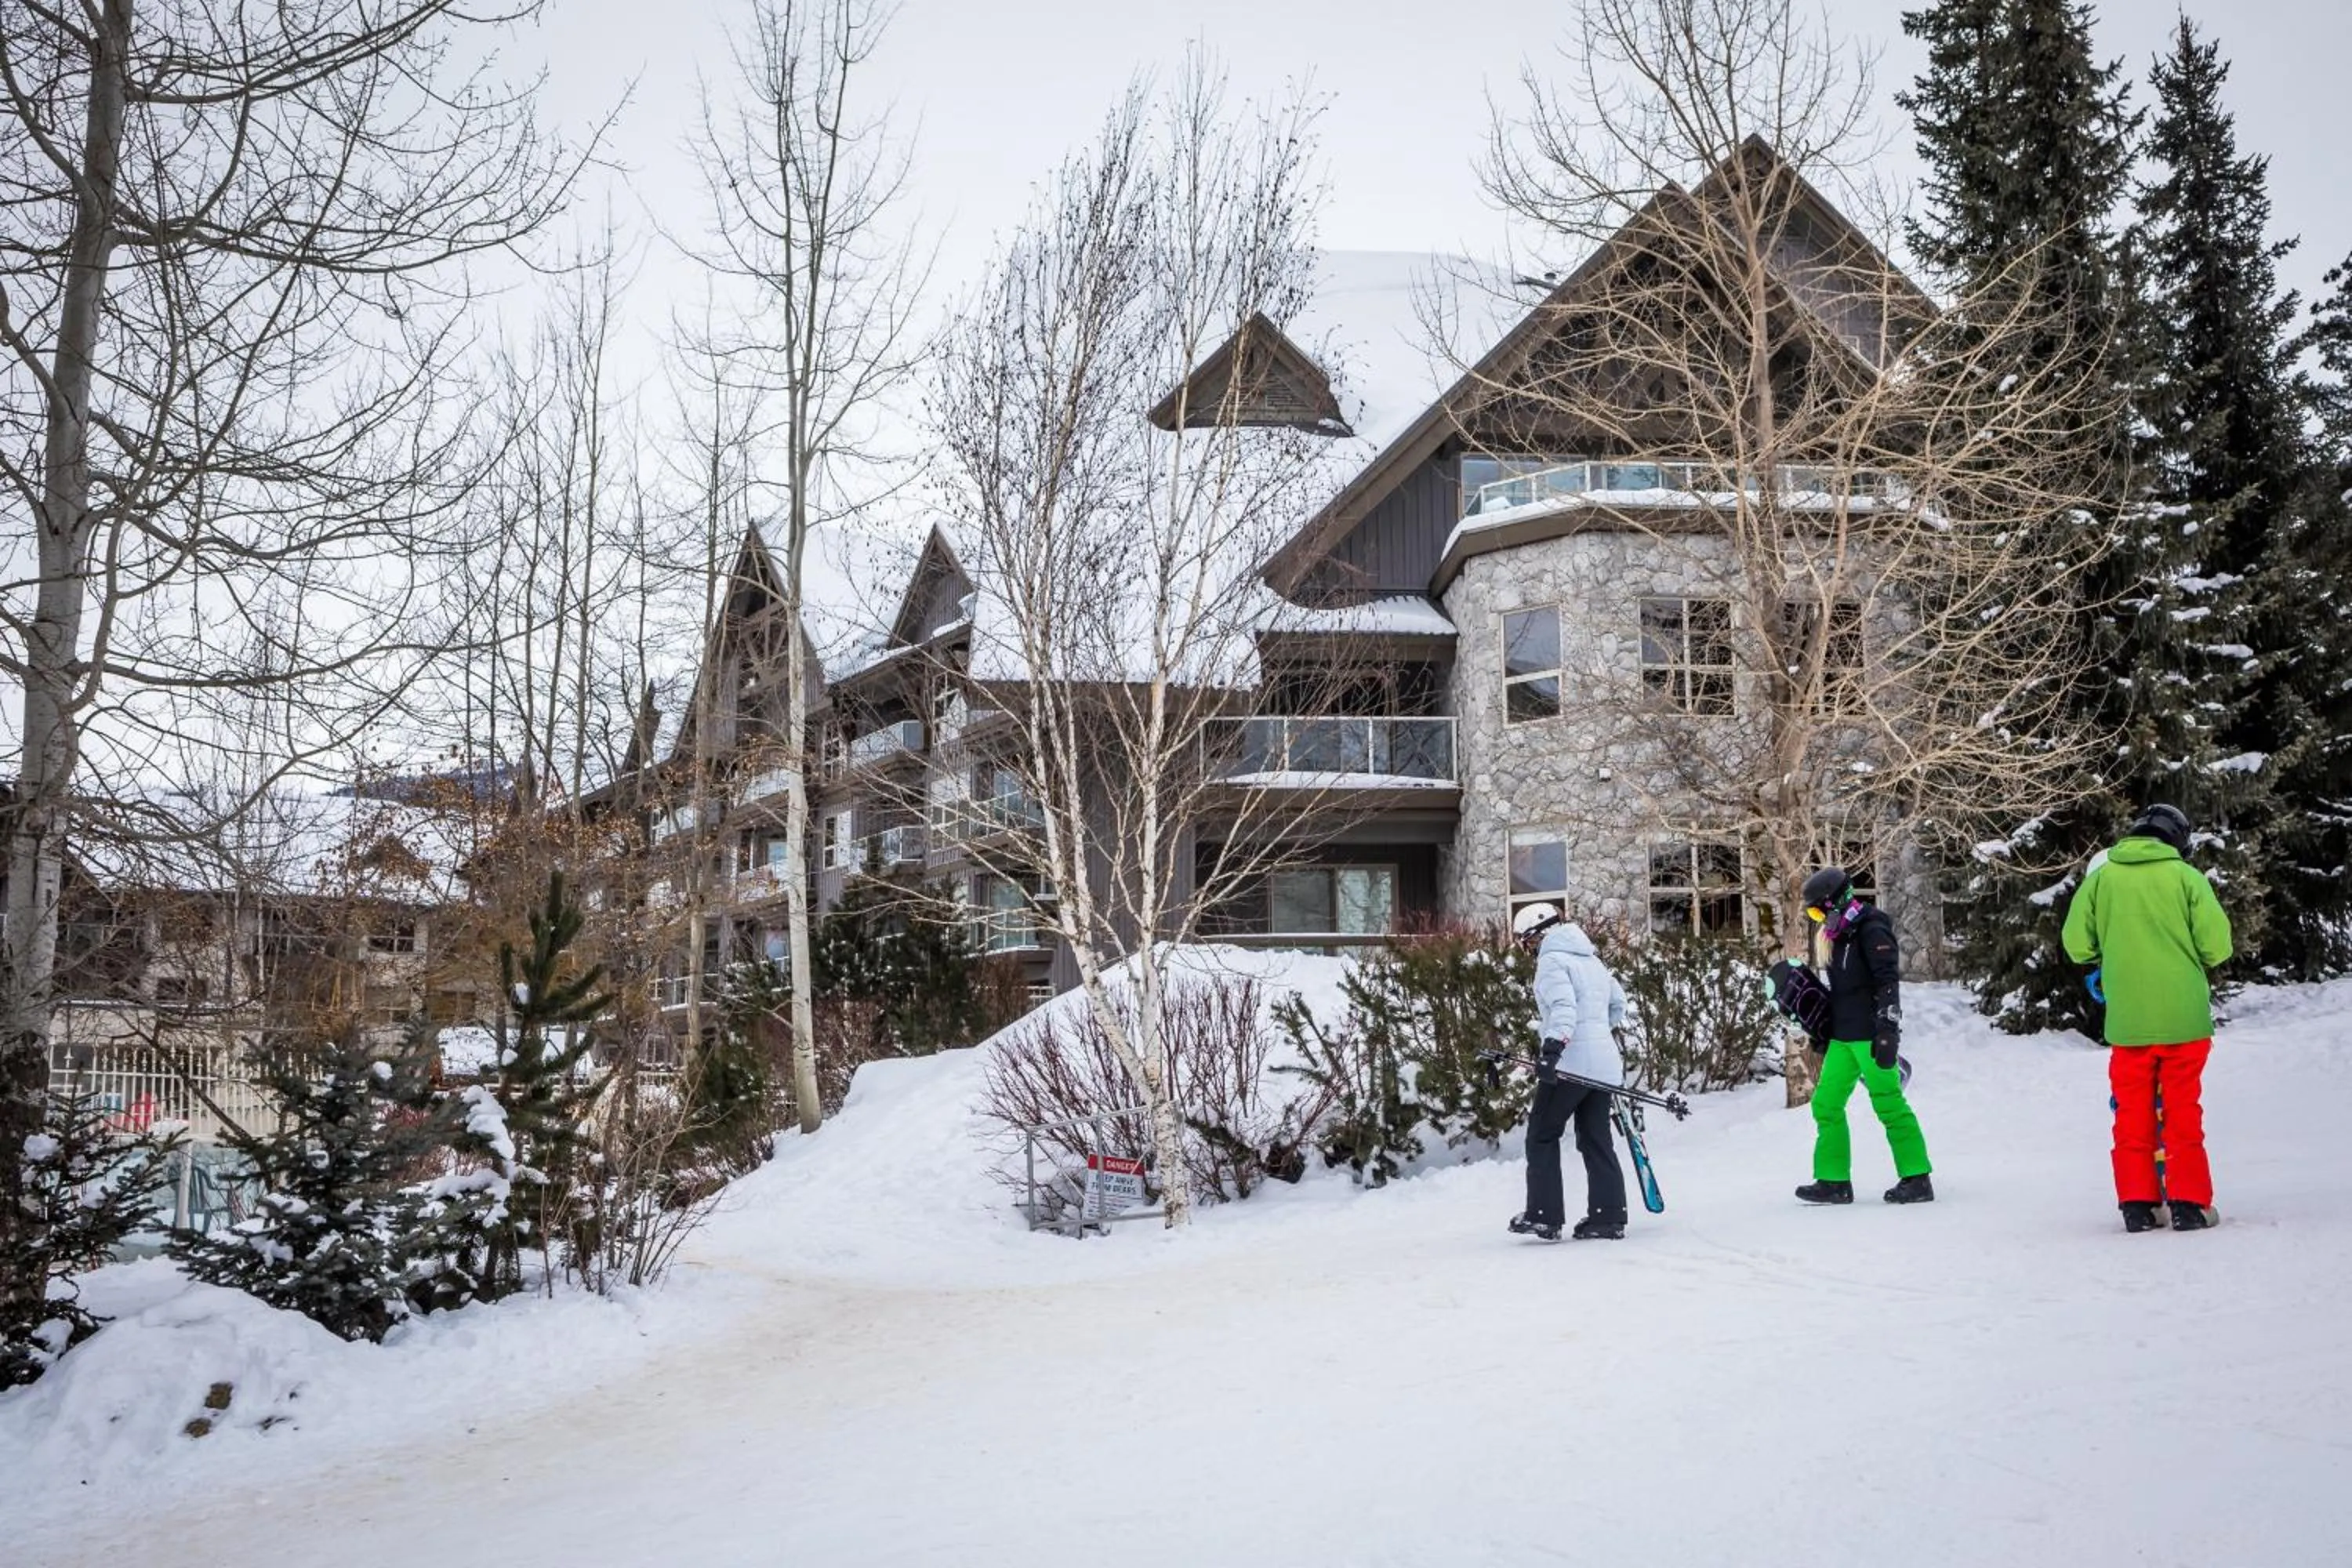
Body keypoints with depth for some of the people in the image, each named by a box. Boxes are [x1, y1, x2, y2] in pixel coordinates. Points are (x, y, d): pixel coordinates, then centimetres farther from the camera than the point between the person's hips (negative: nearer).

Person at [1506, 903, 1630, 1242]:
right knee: (1597, 1140, 10)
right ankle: (1608, 1218, 7)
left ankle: (1544, 1216, -3)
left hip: (1571, 1061, -8)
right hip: (1604, 1061, 8)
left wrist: (1553, 1046, -32)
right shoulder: (1591, 959, 19)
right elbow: (1618, 1002, 28)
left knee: (1542, 1136, 1)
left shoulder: (1552, 960, -7)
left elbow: (1564, 1006, -22)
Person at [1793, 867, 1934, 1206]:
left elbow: (1889, 984, -18)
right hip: (1843, 1038, 9)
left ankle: (1917, 1179, 2)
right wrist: (1826, 1034, 25)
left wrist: (1887, 1032, -24)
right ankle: (1834, 1181, 9)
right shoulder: (1841, 936, 18)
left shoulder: (1872, 931, -10)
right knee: (1826, 1104, 5)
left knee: (1889, 1105, -6)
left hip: (1870, 1036, -9)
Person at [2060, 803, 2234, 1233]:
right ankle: (2188, 1203, 8)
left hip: (2127, 1021, 1)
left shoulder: (2100, 877, 1)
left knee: (2133, 1113, 11)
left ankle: (2137, 1204, 10)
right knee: (2183, 1111, 8)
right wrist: (2193, 962, 14)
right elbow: (2217, 946, -7)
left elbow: (2077, 945, 0)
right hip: (2184, 1017, -1)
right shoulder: (2186, 876, -5)